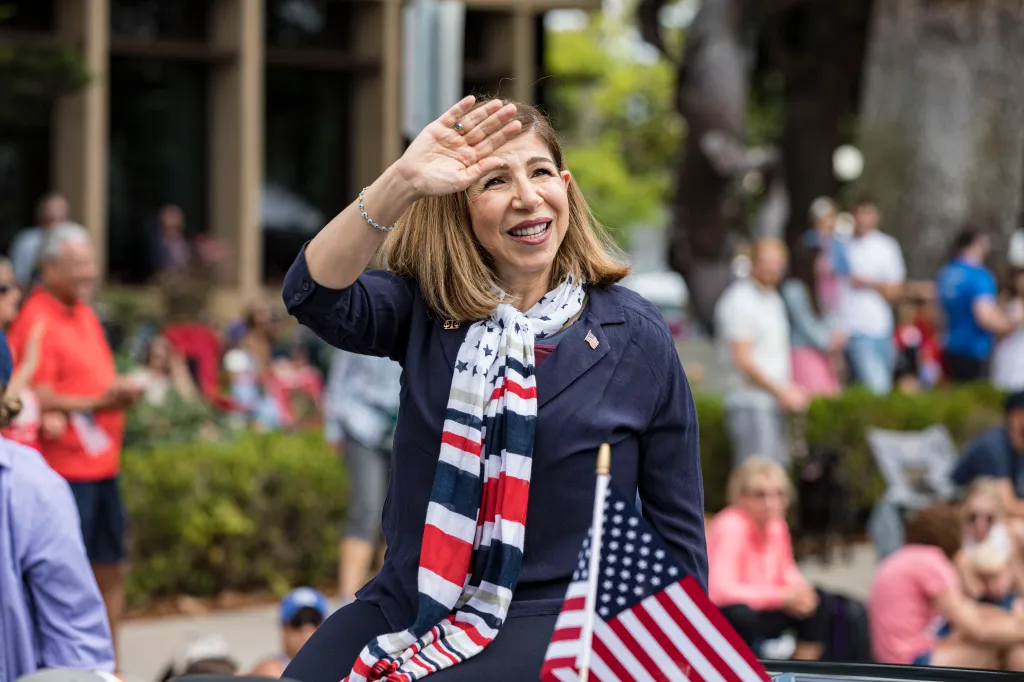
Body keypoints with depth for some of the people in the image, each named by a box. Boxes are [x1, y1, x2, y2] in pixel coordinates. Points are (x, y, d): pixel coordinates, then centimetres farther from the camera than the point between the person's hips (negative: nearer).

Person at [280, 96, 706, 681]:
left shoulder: (637, 337, 0)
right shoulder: (424, 310, 5)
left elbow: (678, 537, 5)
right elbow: (315, 296, -17)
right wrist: (400, 184, -29)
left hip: (549, 623, -3)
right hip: (410, 605, 3)